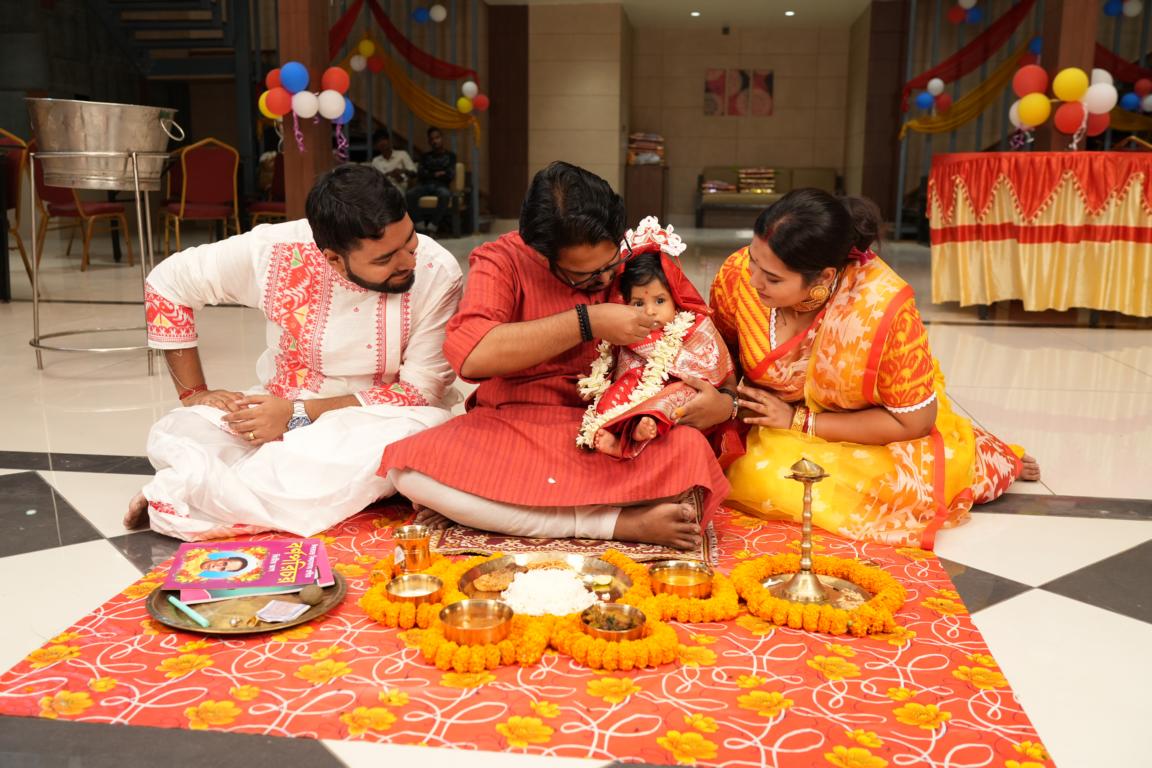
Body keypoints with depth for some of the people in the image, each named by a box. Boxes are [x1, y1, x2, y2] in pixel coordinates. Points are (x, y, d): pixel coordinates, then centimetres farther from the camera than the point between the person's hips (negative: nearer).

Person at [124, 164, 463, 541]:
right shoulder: (275, 251, -17)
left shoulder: (436, 274, -21)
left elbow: (421, 391, -19)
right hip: (279, 410, 1)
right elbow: (166, 283, -2)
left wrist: (300, 415, -24)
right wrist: (193, 394, -7)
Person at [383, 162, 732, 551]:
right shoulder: (502, 261, -7)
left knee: (691, 451, -30)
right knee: (413, 466, -30)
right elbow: (469, 354, -26)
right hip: (512, 423, 0)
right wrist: (587, 322, -26)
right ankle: (622, 523, -29)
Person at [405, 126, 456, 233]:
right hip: (425, 185, 3)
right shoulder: (425, 156, 24)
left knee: (445, 195, -41)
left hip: (442, 185, -2)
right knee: (410, 194, -32)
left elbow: (451, 175, 5)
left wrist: (429, 174, 5)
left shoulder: (450, 155, 18)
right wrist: (435, 174, -3)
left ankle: (433, 225, -35)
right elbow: (419, 174, 9)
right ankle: (419, 223, -27)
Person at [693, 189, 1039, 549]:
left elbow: (913, 421, -21)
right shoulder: (738, 276, -23)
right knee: (758, 475, -26)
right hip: (771, 423, 3)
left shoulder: (883, 309, -32)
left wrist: (798, 421, -23)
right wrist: (717, 397, -23)